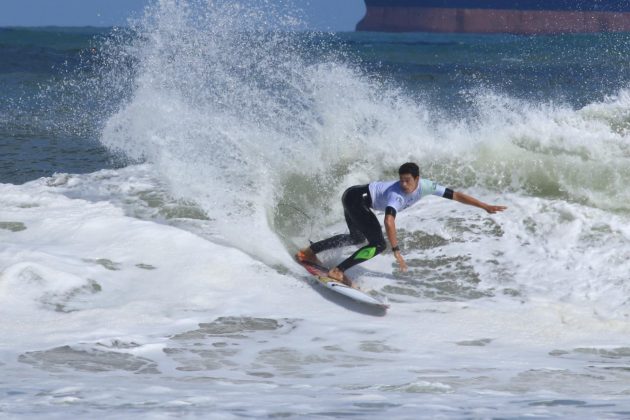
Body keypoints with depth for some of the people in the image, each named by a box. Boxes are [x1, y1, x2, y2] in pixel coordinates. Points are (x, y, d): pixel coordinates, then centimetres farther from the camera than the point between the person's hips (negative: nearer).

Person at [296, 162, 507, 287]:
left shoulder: (425, 186, -13)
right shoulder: (396, 195, -34)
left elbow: (455, 195, -9)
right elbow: (389, 221, -47)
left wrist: (485, 206, -9)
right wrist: (397, 252, -49)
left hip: (353, 198, 9)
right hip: (356, 199, -9)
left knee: (358, 238, 31)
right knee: (378, 244, -19)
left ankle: (310, 251, 33)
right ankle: (338, 271, -16)